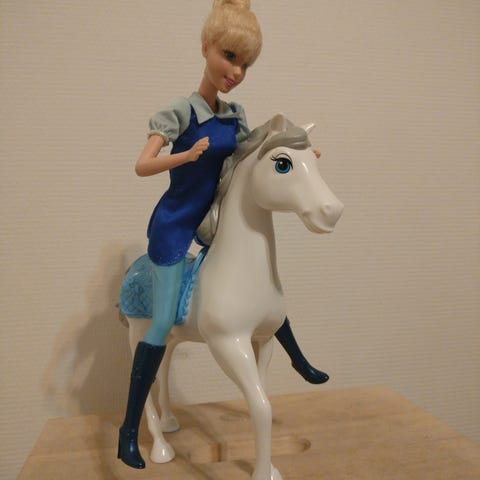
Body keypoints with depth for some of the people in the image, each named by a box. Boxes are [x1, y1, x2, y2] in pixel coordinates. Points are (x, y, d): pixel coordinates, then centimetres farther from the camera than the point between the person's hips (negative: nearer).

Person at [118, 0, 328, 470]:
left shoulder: (236, 113, 3)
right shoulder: (179, 111, -15)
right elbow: (143, 165, -23)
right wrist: (188, 154, -39)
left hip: (213, 223, 7)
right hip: (174, 228, -6)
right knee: (162, 325, -7)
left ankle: (299, 361, 42)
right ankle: (129, 430, 10)